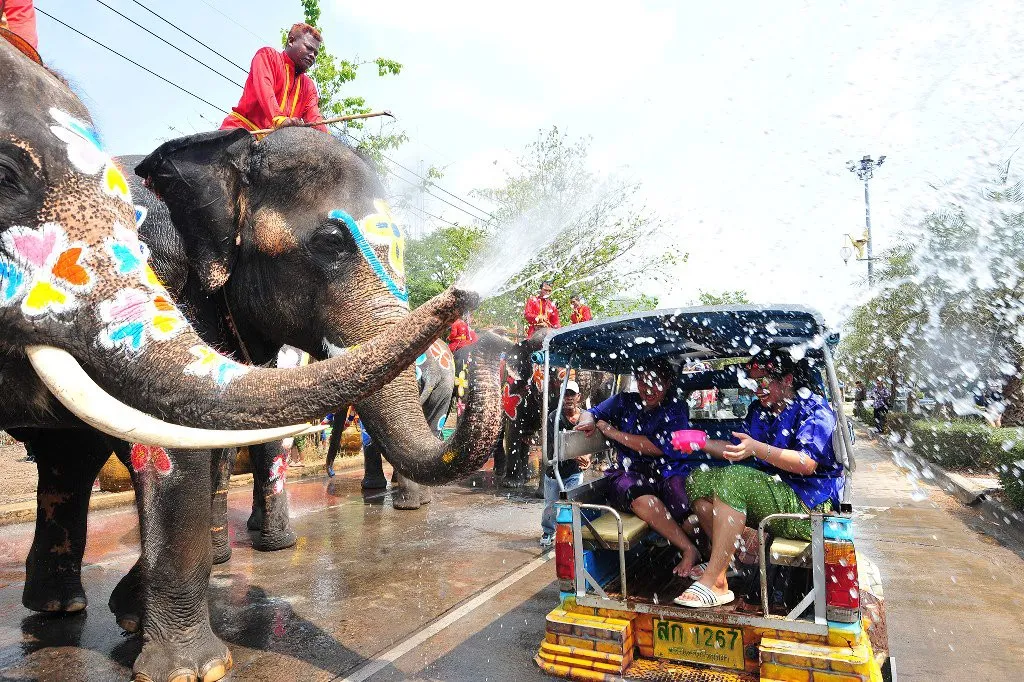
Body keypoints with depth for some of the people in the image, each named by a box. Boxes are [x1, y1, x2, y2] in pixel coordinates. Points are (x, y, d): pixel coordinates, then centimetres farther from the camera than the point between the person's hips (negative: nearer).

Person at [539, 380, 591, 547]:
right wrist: (576, 456, -36)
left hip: (575, 472, 1)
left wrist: (586, 458, -22)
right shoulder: (554, 417, -12)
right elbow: (556, 444, -21)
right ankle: (548, 532, 35)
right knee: (551, 505, 11)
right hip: (554, 469, -1)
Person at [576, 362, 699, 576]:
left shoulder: (676, 408, 5)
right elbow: (591, 413, 16)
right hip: (630, 472, 1)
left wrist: (610, 430, -7)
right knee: (642, 498, -36)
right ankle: (688, 549, -16)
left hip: (667, 470, -1)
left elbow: (658, 447, -7)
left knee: (682, 505, -35)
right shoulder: (625, 402, 15)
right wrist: (588, 422, -13)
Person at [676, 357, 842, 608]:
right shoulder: (759, 409, 16)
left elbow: (808, 463, -23)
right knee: (698, 479, -4)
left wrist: (757, 448, -34)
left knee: (734, 479, -32)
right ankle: (721, 560, -7)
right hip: (771, 493, 9)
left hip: (809, 507, -8)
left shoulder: (815, 410, -8)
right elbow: (737, 450, 19)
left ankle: (713, 582, -32)